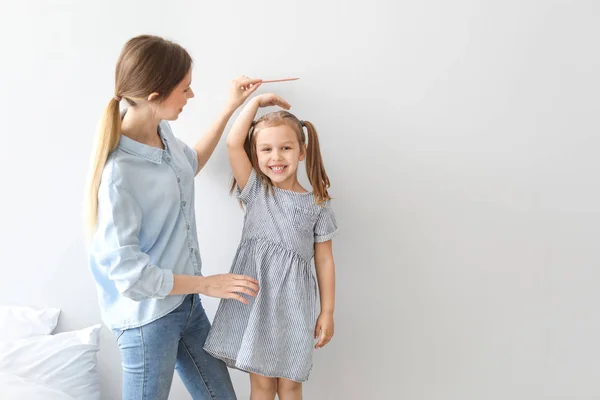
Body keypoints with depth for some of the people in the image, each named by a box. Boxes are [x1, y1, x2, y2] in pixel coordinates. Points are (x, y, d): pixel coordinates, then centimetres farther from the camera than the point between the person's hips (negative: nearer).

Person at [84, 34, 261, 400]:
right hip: (147, 317, -8)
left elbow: (191, 164, 21)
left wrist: (230, 108, 17)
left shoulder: (162, 131, -2)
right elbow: (126, 269, -24)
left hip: (186, 301, 8)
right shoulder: (118, 171, -27)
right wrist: (206, 284, -18)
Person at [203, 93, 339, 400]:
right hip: (254, 298, 1)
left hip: (293, 304, -1)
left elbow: (324, 260, 2)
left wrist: (327, 312, 3)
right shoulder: (255, 191, 0)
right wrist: (256, 102, -4)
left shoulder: (317, 205, -2)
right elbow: (233, 143, -11)